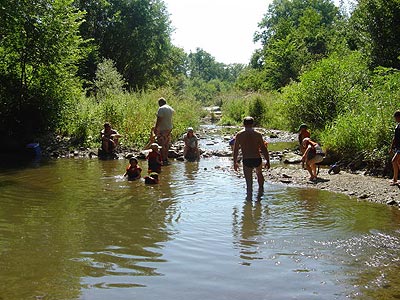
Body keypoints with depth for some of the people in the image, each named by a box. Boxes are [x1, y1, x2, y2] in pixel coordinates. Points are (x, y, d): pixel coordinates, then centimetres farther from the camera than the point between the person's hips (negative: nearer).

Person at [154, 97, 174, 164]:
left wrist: (155, 128, -14)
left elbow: (159, 119, -19)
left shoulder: (161, 109, -15)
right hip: (169, 128, 9)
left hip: (162, 129, -9)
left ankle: (163, 159, -5)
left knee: (162, 144, -4)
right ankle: (166, 158, 21)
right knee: (167, 144, 15)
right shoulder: (170, 108, 12)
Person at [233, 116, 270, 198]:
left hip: (246, 161, -1)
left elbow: (235, 150, 1)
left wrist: (235, 162, 9)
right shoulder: (258, 134, -3)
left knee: (249, 181, 6)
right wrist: (267, 161, 5)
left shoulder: (239, 135, -1)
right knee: (259, 173, 32)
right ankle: (261, 189, 43)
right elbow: (263, 149, -2)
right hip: (257, 160, 1)